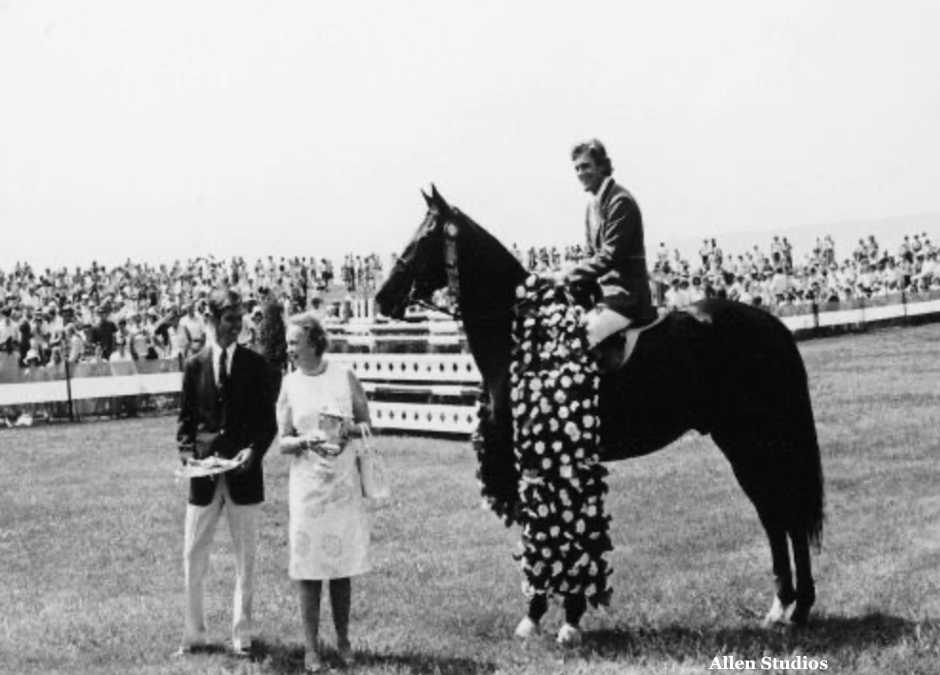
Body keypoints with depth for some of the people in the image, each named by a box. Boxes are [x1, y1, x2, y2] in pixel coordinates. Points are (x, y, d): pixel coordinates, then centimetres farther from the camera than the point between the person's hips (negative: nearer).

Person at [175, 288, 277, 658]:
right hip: (204, 474, 1)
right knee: (193, 557, 4)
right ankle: (194, 634, 16)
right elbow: (185, 419, 7)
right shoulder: (195, 365, 3)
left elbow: (268, 421, 3)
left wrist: (254, 451, -13)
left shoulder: (254, 364, 2)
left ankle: (241, 634, 18)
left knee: (245, 558, 7)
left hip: (244, 474, 0)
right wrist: (188, 453, -9)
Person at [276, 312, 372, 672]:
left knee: (342, 565, 7)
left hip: (345, 483, 0)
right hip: (307, 484, 0)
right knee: (309, 568, 0)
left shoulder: (344, 377, -1)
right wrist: (308, 440, -18)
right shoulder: (290, 384, 1)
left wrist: (349, 430, -14)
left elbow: (367, 424, 6)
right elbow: (283, 442, 2)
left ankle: (343, 639, 21)